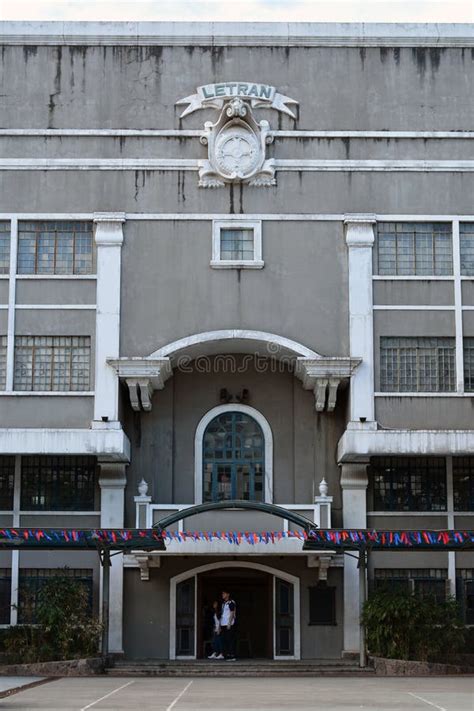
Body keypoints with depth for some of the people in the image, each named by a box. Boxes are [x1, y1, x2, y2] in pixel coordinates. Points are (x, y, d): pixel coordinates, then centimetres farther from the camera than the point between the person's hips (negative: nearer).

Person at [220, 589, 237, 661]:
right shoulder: (224, 603, 19)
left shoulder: (231, 603, -8)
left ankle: (232, 656, -8)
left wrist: (229, 624, -19)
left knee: (231, 640, -9)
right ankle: (227, 655, 10)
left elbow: (232, 613, -13)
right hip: (223, 625, 9)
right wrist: (220, 625, 18)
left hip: (229, 625, -9)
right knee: (225, 640, 7)